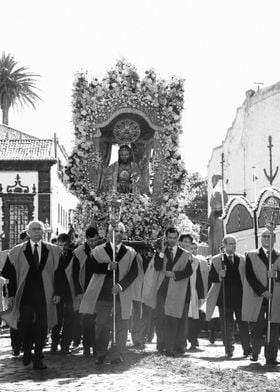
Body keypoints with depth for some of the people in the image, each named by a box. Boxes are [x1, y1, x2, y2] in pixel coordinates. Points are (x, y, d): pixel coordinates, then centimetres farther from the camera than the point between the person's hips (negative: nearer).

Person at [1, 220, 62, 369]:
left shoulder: (52, 250, 7)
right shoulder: (17, 251, 4)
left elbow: (57, 273, 6)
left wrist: (57, 292, -1)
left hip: (45, 295, 1)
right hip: (25, 295, 0)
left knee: (42, 327, -1)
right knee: (25, 325, -1)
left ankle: (37, 359, 7)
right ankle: (27, 353, 23)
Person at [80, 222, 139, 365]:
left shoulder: (130, 253, 8)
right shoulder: (98, 251, 8)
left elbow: (134, 272, -2)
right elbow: (92, 267, -6)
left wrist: (121, 285, -15)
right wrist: (108, 266, -20)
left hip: (122, 294, 0)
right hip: (103, 294, 0)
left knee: (121, 326, 0)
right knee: (102, 325, 3)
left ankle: (117, 355, 6)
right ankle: (101, 354, 12)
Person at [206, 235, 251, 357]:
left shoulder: (241, 259, 11)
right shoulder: (216, 260, 6)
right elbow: (211, 278, 2)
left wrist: (247, 294, 0)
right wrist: (219, 276, -19)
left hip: (240, 297, 1)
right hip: (224, 297, -1)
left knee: (243, 324, 0)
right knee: (226, 325, 1)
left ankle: (247, 349, 5)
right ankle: (229, 350, 10)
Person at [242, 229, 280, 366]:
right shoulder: (252, 256, 8)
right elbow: (250, 276, -2)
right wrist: (263, 291, -10)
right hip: (257, 298, -1)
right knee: (256, 329, 0)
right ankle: (255, 354, 15)